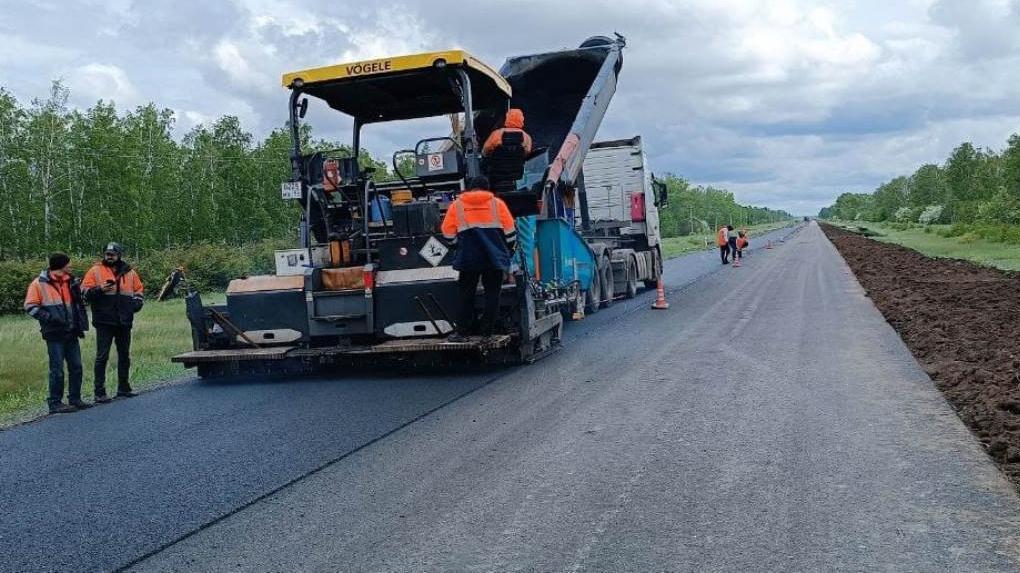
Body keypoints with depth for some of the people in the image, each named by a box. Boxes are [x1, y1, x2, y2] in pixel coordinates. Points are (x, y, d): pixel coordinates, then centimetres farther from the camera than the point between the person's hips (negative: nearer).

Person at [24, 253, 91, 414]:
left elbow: (79, 300, 23)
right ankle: (55, 403, 4)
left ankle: (75, 399, 19)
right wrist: (47, 316, -19)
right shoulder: (39, 283, -5)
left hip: (71, 332, 6)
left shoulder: (70, 281, 13)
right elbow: (30, 306, -7)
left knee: (76, 367, 9)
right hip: (55, 334, -6)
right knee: (57, 369, -4)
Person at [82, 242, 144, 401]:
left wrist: (135, 303, 2)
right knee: (102, 356, -4)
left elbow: (139, 290, 20)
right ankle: (100, 392, -1)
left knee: (124, 355, 12)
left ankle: (124, 388, 23)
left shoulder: (129, 272, 11)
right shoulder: (95, 271, 1)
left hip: (124, 321, 4)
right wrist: (99, 289, -19)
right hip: (104, 321, -4)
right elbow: (85, 292, -2)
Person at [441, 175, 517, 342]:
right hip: (494, 258, 0)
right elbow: (510, 231, 3)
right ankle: (487, 332, 4)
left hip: (468, 258, 0)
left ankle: (462, 332, 6)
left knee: (466, 295, 8)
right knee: (492, 294, 6)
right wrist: (508, 251, 18)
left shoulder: (457, 205, 7)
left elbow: (448, 232, 6)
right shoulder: (497, 203, 6)